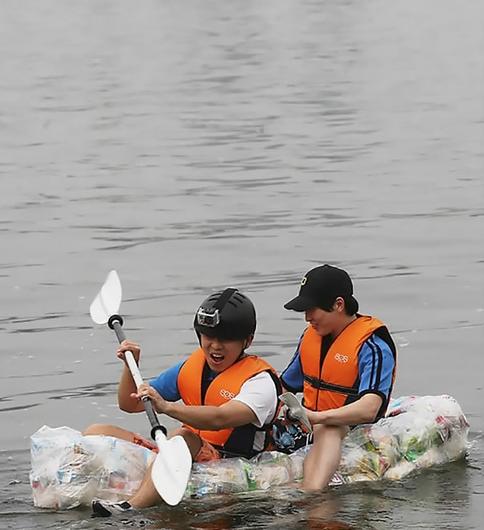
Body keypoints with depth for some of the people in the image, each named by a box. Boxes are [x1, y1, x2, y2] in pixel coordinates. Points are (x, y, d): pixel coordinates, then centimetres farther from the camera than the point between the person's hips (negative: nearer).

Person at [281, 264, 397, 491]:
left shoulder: (373, 347, -13)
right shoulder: (311, 336, 12)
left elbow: (369, 409, -28)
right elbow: (285, 386, 24)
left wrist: (317, 417, -40)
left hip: (351, 432, -10)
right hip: (311, 428, 10)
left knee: (328, 431, -41)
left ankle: (311, 493, -67)